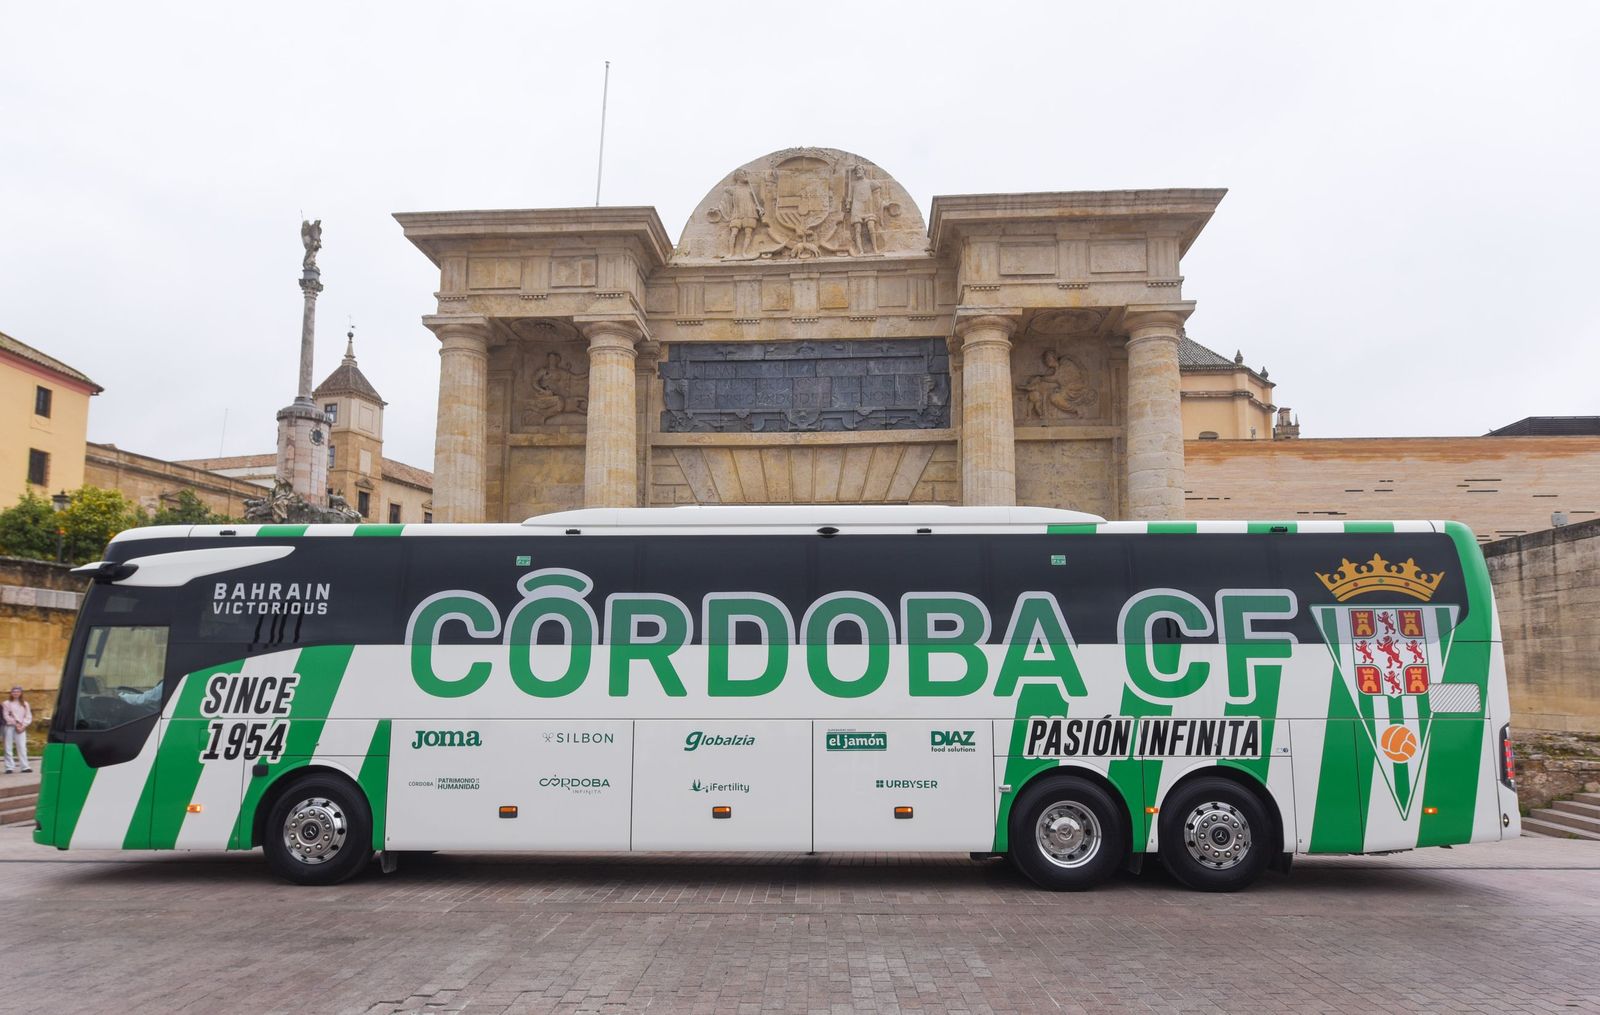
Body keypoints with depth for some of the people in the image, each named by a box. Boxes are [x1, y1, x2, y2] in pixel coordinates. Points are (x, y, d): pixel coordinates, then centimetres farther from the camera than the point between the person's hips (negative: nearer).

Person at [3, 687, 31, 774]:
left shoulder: (25, 704, 12)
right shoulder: (7, 703, 4)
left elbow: (28, 716, 7)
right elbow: (6, 716, -4)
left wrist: (23, 725, -6)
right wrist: (15, 724, -10)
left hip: (21, 728, 2)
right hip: (10, 727, -2)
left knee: (22, 747, -3)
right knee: (9, 747, -2)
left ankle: (25, 766, -5)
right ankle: (9, 767, 0)